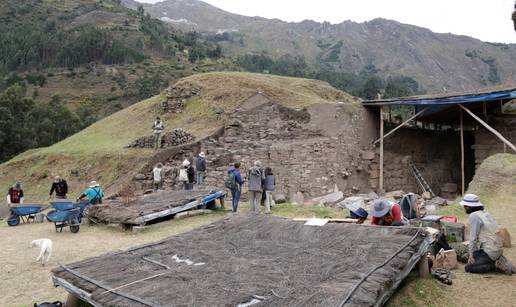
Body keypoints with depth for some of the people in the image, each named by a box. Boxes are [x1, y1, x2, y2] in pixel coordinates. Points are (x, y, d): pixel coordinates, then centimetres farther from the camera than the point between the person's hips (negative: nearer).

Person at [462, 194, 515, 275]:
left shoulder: (474, 216, -16)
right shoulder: (485, 213, 11)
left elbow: (473, 237, -14)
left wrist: (471, 254, -4)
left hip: (490, 251, -9)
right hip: (498, 249, 9)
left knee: (468, 267, -5)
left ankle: (496, 265, -9)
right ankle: (498, 260, 10)